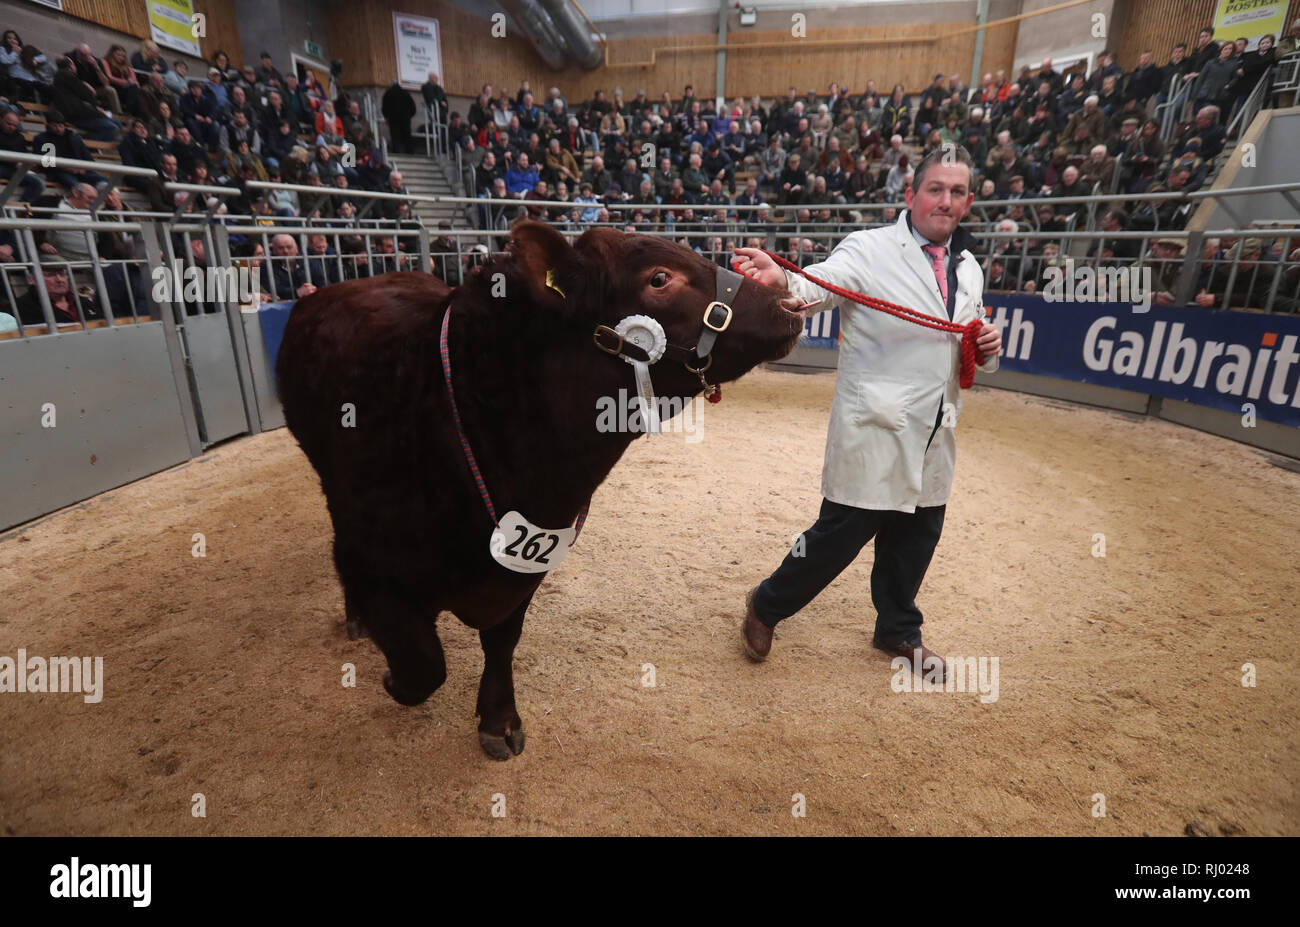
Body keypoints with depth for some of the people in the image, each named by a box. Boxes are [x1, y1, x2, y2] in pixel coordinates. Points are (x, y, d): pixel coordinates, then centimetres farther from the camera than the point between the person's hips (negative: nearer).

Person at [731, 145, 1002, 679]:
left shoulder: (968, 268, 15)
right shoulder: (870, 248, -6)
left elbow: (971, 345, 25)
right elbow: (821, 283, -24)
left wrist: (987, 349, 1)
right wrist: (780, 280, -47)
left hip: (935, 433, 7)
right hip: (874, 429, -6)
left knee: (916, 536, 16)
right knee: (843, 533, -4)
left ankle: (898, 632, 39)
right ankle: (767, 607, 21)